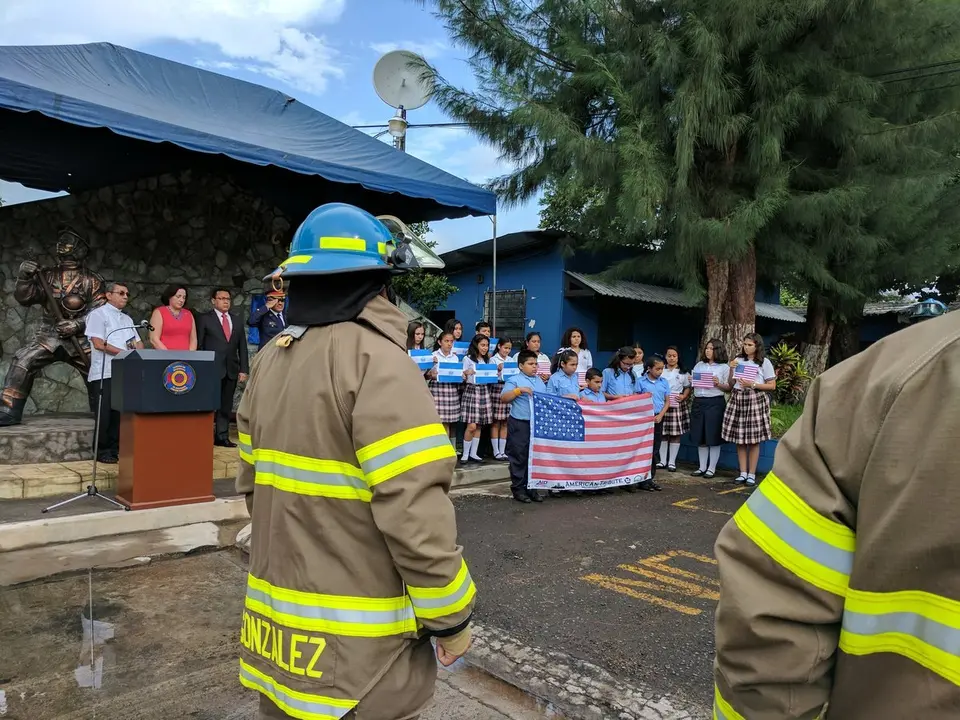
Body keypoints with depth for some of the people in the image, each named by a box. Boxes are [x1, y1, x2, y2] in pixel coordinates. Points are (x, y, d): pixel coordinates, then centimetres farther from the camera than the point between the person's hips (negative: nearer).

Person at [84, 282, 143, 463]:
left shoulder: (127, 319, 20)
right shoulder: (98, 314, -2)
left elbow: (138, 343, 17)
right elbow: (98, 344, -13)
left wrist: (139, 350, -7)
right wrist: (124, 353, -14)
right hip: (104, 374, -6)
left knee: (119, 413, 7)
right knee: (105, 415, -1)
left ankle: (115, 449, 15)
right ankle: (102, 451, 8)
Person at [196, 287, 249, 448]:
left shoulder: (236, 319, 14)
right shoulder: (204, 318, 2)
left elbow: (242, 346, 12)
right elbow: (198, 345, 0)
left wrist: (243, 369, 5)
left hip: (231, 370, 4)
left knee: (226, 405, 6)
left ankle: (222, 436, 12)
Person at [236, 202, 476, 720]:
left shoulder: (270, 360, 5)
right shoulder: (375, 359, -19)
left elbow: (253, 483, 11)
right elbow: (414, 511, -24)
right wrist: (450, 617, -11)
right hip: (354, 644, -7)